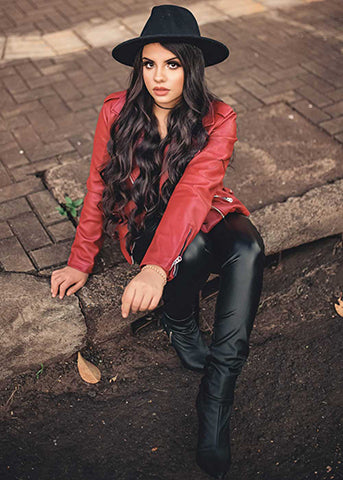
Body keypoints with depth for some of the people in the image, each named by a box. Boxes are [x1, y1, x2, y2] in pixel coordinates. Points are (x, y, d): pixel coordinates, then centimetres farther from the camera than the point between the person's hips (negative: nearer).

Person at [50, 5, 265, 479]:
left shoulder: (218, 120, -15)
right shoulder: (117, 112, -9)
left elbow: (193, 192, -30)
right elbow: (99, 188, 0)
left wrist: (156, 267, -45)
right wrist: (80, 263, 4)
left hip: (208, 217, 1)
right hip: (144, 224, 0)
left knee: (247, 248, -34)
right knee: (193, 248, -36)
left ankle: (215, 403, -30)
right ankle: (180, 322, 0)